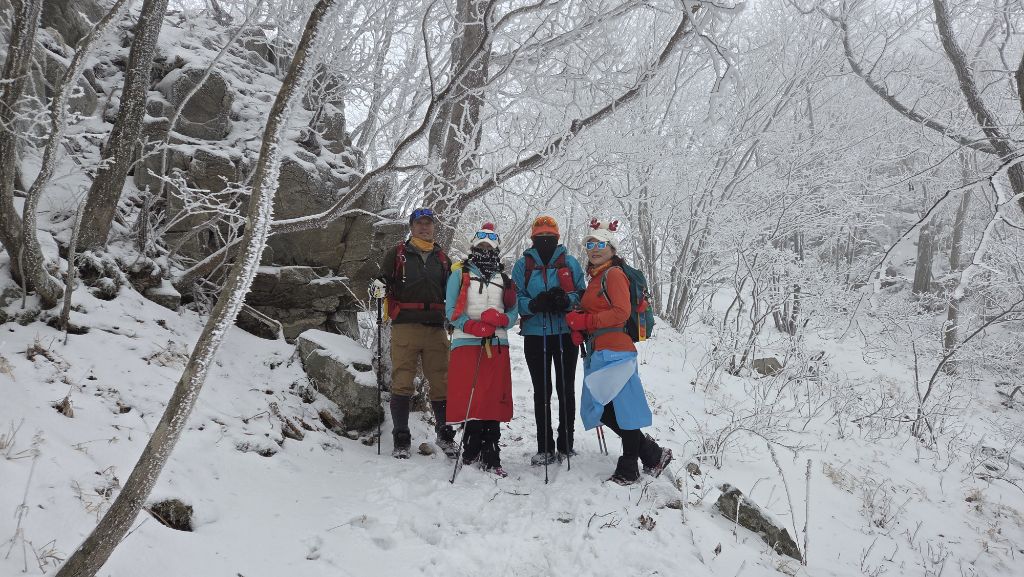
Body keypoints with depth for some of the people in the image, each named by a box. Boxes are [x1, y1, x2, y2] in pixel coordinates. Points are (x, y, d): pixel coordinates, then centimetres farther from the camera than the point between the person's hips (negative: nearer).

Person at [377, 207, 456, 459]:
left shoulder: (442, 259, 19)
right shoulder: (397, 254, 10)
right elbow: (382, 282, 9)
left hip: (436, 329, 3)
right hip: (405, 327, -3)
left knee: (442, 382, 4)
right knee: (402, 383, -5)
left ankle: (445, 435, 18)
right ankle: (401, 440, 3)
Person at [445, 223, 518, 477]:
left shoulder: (504, 279, 21)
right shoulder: (460, 273, 11)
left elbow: (513, 313, 13)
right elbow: (451, 310, 1)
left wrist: (499, 319, -10)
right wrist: (473, 326, -15)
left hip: (497, 344, 3)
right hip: (466, 342, -3)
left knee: (494, 399, -2)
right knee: (470, 399, -9)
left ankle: (490, 458, 2)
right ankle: (471, 453, 0)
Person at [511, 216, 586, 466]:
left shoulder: (570, 263, 7)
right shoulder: (523, 265, 7)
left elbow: (582, 295, 5)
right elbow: (515, 299, 1)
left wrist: (566, 300, -18)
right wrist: (534, 305, -20)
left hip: (566, 334, 0)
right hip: (535, 335, 0)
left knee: (566, 389, 5)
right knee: (541, 392, 4)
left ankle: (566, 444, 15)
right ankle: (545, 447, 11)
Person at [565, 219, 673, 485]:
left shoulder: (614, 274, -6)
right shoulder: (596, 277, 21)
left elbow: (621, 312, -15)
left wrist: (585, 321, -14)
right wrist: (578, 326, 5)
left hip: (614, 351, -10)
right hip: (598, 352, 10)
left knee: (622, 407, -3)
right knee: (600, 410, 10)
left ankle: (628, 470, 9)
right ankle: (651, 453, 20)